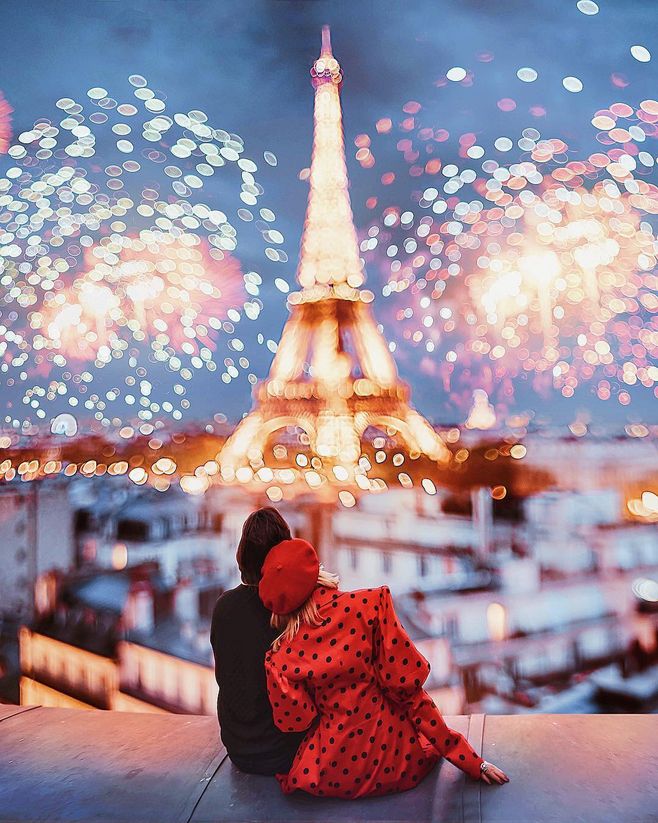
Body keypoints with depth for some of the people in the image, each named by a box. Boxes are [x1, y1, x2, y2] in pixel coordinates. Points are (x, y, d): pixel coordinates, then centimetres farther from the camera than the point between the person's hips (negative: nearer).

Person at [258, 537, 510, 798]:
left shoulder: (281, 658, -13)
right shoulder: (370, 604, -18)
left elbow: (296, 720, -4)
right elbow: (406, 684, -15)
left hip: (331, 778, 1)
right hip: (396, 764, 0)